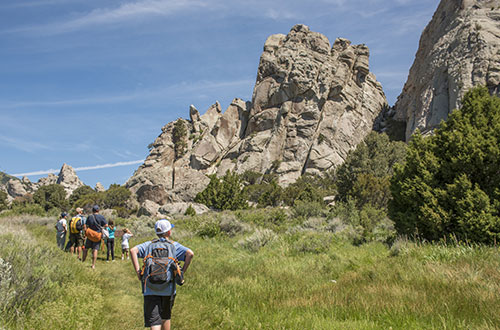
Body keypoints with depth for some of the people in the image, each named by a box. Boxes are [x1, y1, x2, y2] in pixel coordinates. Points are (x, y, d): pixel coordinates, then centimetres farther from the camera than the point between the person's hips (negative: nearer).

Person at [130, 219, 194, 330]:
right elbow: (190, 254, -11)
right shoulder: (174, 245, 4)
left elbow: (133, 250, -7)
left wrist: (138, 271, -6)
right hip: (168, 289, 0)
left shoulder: (149, 245, 8)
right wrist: (182, 272, -3)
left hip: (150, 289, 0)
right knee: (166, 317, 23)